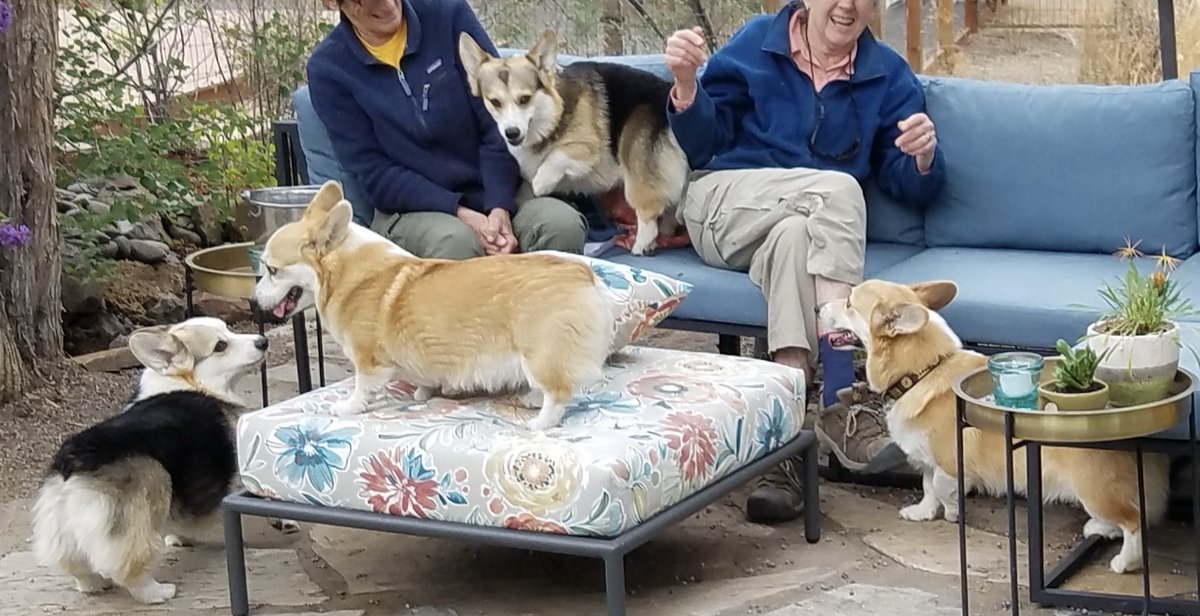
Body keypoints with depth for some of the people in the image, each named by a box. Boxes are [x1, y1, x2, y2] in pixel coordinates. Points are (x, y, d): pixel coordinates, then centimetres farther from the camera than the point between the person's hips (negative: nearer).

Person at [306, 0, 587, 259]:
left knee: (563, 225, -28)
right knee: (455, 243, -36)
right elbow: (374, 172, -7)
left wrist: (499, 207, -17)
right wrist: (459, 212, -20)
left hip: (497, 187, 2)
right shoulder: (328, 68, -4)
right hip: (411, 208, -2)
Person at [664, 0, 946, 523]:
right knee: (839, 188, -30)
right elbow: (701, 146, 3)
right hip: (723, 204, -1)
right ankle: (840, 399, -40)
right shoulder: (755, 44, 4)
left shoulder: (888, 76, 8)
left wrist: (924, 156, -18)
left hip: (821, 229, 1)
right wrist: (686, 84, -17)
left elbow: (910, 188, 5)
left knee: (793, 236, -35)